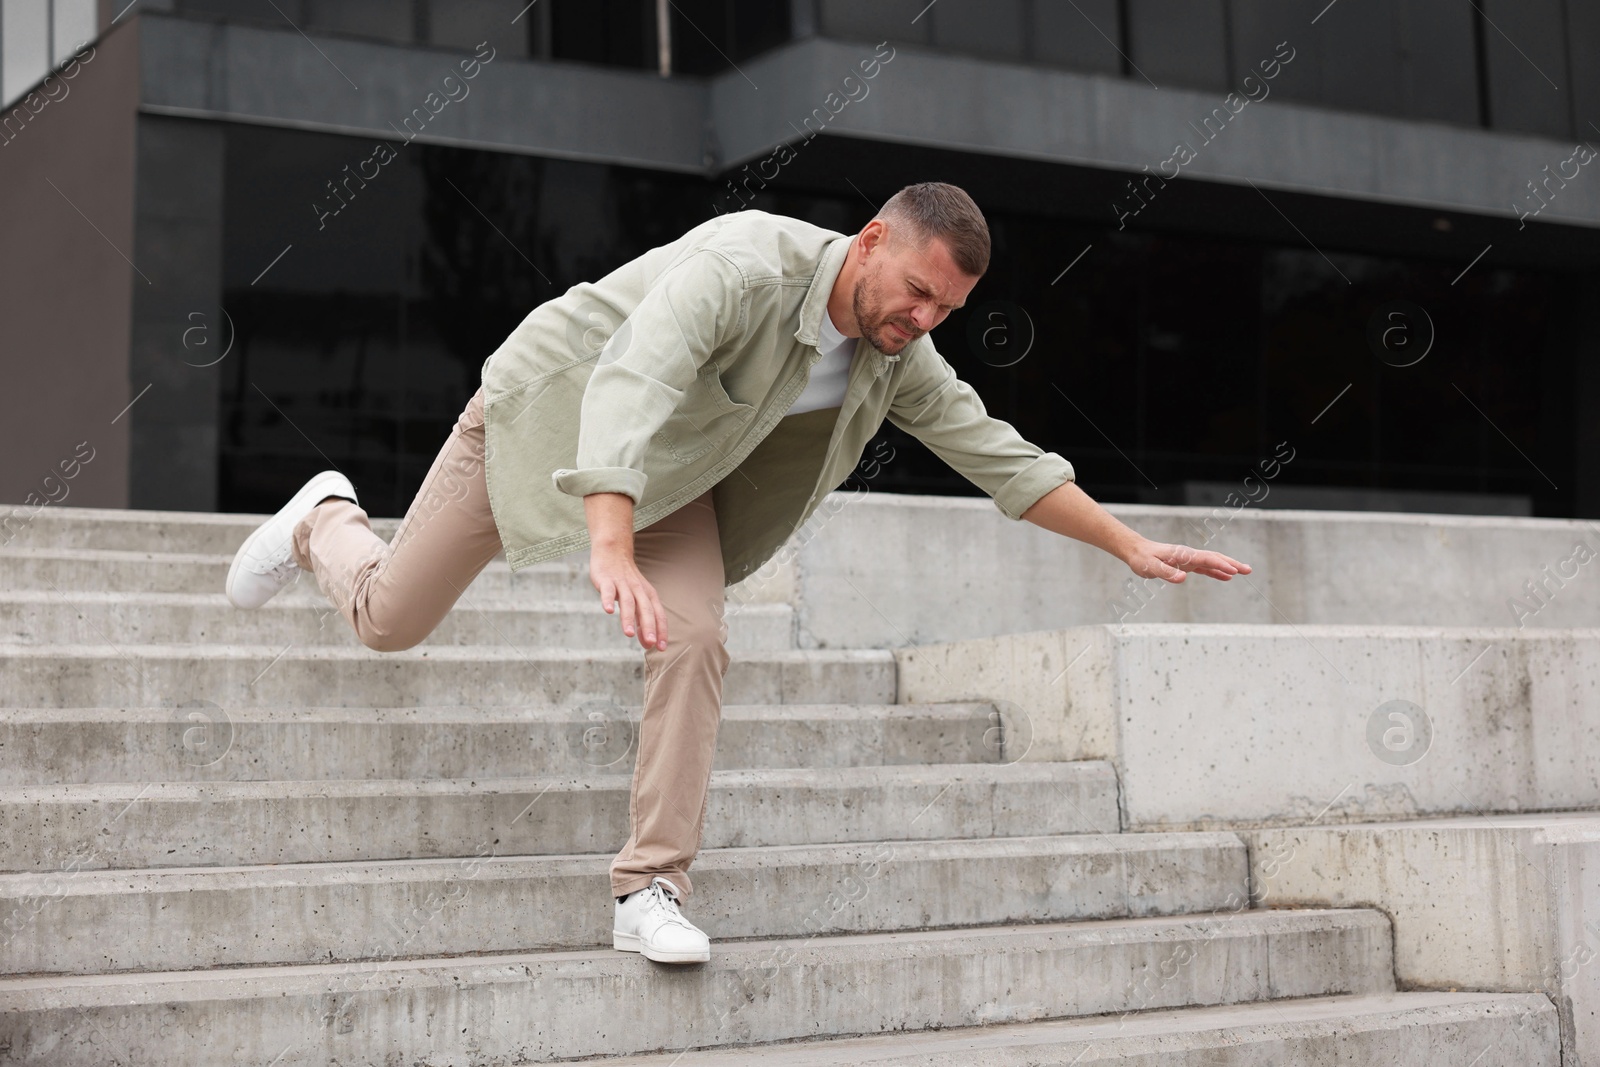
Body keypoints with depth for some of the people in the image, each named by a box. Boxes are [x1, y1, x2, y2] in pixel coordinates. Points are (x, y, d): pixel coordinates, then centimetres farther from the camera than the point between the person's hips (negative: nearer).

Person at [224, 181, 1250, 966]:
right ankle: (326, 522, 42)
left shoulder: (899, 360, -16)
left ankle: (652, 888, -10)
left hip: (672, 469, 5)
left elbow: (1003, 458, -7)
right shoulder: (747, 263, -38)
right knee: (390, 618, 6)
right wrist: (610, 550, -63)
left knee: (694, 644, -18)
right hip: (546, 412, -5)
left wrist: (1133, 547, -11)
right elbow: (630, 385, -51)